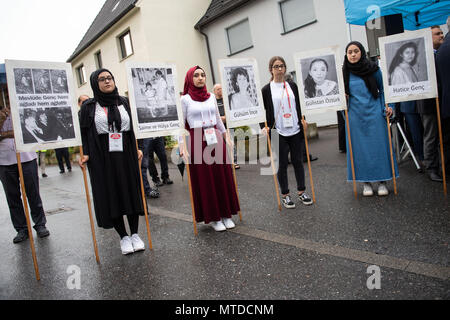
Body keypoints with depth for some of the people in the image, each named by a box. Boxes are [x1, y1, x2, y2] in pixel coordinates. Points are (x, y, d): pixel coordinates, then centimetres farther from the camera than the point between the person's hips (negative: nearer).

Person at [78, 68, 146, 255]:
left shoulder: (124, 102, 9)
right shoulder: (89, 107, 1)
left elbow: (133, 127, 11)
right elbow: (84, 133, -1)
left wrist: (137, 149, 2)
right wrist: (85, 154, -13)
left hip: (126, 156, 2)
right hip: (102, 159, -2)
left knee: (132, 194, 5)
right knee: (111, 196, 3)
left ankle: (135, 234, 18)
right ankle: (123, 237, 16)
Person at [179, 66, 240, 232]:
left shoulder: (211, 96, 11)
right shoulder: (185, 99, -1)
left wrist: (226, 137, 16)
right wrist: (182, 145, -13)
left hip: (216, 139, 4)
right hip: (198, 141, -4)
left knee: (222, 176, 7)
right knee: (204, 180, 2)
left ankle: (226, 214, 21)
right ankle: (213, 217, 16)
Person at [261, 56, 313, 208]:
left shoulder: (292, 85, 10)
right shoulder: (266, 90, -1)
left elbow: (299, 105, 16)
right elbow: (264, 111, -1)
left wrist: (303, 120, 3)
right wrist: (266, 127, -14)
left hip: (296, 131, 3)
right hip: (279, 133, -3)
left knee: (298, 161, 11)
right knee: (282, 165, 5)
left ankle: (302, 192, 25)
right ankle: (285, 195, 19)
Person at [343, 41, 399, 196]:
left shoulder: (373, 69, 1)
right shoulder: (345, 73, 4)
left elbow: (383, 89, 7)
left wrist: (387, 106, -3)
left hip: (374, 113, -1)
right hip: (355, 116, 1)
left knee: (379, 145, 2)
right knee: (360, 148, 4)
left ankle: (382, 181, 14)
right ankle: (366, 182, 16)